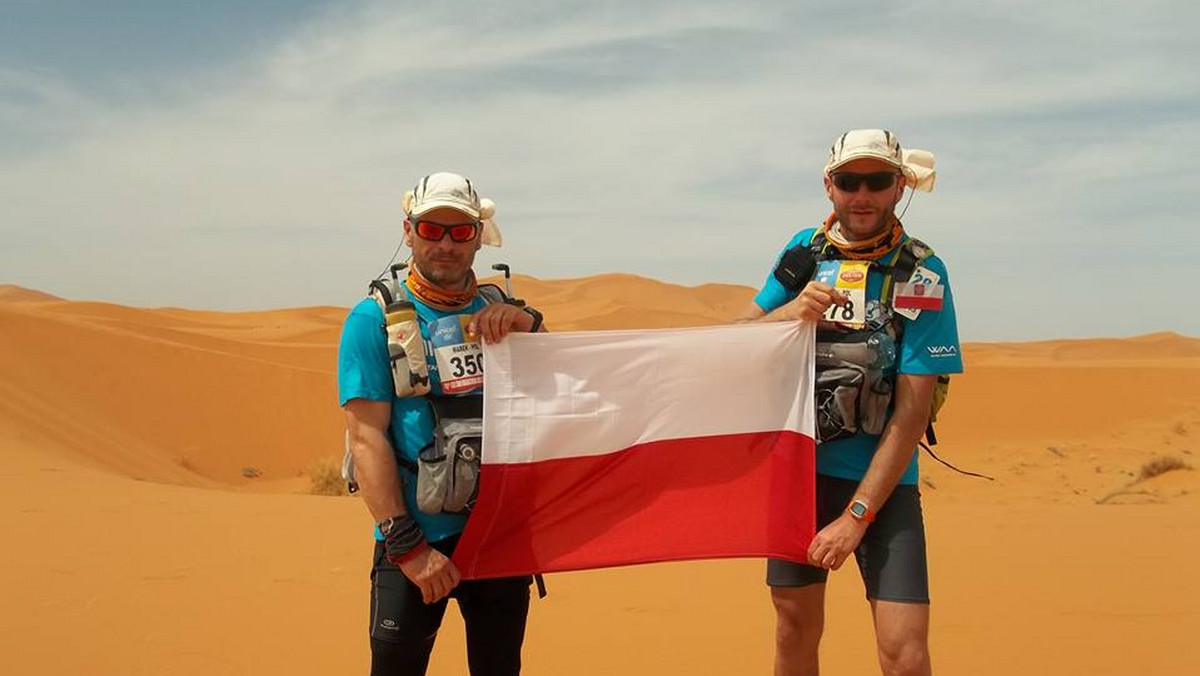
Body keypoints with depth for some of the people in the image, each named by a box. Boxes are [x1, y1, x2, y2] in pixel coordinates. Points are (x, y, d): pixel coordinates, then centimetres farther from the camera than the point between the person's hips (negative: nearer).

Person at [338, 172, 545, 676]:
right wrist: (408, 546, -17)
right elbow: (367, 437, -10)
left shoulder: (500, 312, 8)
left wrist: (529, 326, -13)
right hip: (416, 541, -4)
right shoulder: (374, 319, -4)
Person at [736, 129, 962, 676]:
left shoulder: (923, 276, -10)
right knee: (795, 631, 12)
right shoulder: (806, 250, 2)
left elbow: (912, 412, -14)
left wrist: (856, 517, -18)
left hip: (881, 480, -3)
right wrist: (789, 313, -19)